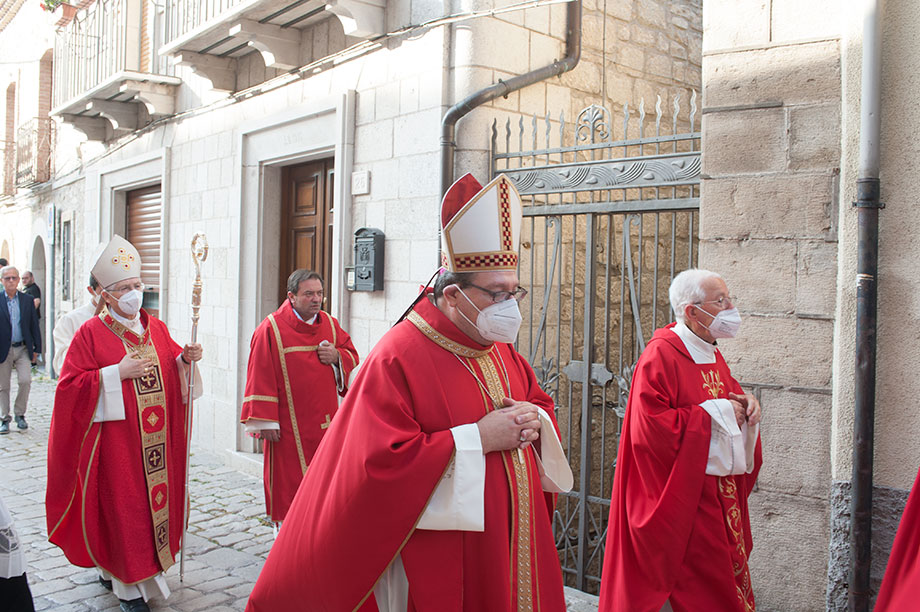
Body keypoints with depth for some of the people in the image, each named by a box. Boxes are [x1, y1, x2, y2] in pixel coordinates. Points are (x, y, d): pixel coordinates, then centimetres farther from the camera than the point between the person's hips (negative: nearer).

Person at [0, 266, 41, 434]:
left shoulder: (27, 300, 6)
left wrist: (36, 348, 6)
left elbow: (34, 325, 10)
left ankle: (20, 414, 8)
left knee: (25, 381, -11)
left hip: (23, 348, 1)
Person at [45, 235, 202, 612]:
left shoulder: (155, 327, 10)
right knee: (122, 507, 0)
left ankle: (148, 567, 27)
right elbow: (69, 384, -10)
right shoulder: (91, 333, -6)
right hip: (115, 439, -5)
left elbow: (172, 368, 16)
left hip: (156, 438, 5)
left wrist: (185, 359, -6)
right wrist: (117, 374, -19)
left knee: (156, 498, 9)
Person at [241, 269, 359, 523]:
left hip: (325, 420, 5)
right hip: (289, 423, -5)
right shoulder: (271, 328, -9)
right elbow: (261, 377, -10)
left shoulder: (330, 324, 7)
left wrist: (337, 356, -8)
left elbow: (352, 356, 16)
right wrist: (265, 421, -13)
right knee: (289, 478, 1)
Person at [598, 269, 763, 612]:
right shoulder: (660, 355, -17)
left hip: (721, 499, 9)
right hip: (681, 503, -8)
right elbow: (650, 429, -25)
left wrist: (745, 404, -1)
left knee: (723, 579, 14)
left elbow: (730, 398, 24)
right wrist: (717, 411, -18)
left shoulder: (713, 356, 11)